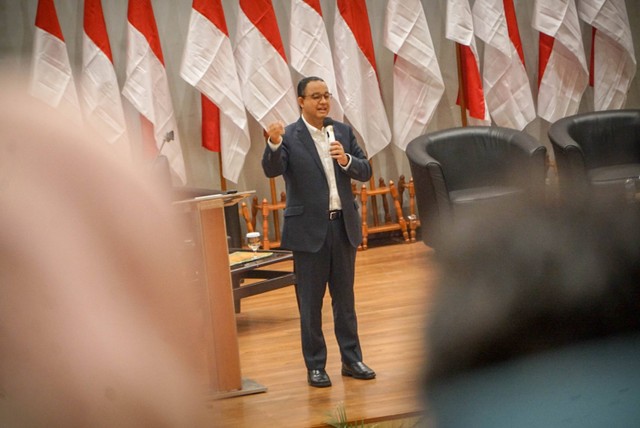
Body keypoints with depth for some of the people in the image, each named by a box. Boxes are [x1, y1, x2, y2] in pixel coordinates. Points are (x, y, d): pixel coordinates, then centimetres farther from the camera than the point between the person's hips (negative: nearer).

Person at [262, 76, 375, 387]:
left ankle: (352, 359, 20)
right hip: (309, 230, -4)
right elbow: (272, 170, -20)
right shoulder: (289, 137, -6)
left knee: (345, 298, 12)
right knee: (310, 302, 3)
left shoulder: (343, 132, 7)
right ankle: (315, 366, 11)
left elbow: (365, 172, 6)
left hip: (343, 225, 4)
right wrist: (273, 144, -39)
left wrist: (346, 160, -14)